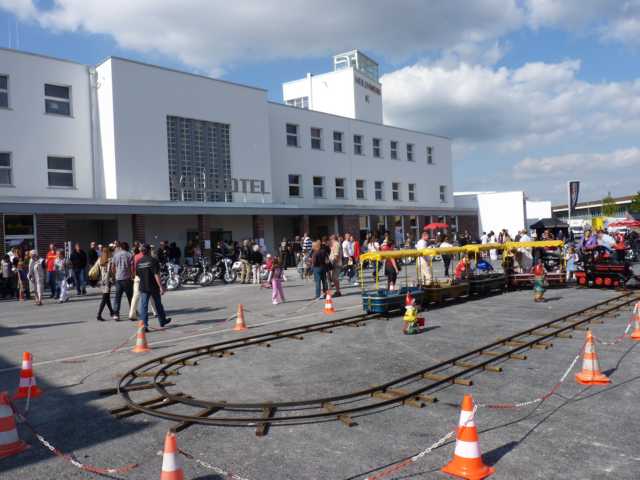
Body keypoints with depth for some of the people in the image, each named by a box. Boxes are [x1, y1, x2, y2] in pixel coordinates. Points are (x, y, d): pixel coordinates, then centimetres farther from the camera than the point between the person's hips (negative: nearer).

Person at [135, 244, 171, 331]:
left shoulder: (139, 262, 1)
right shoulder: (154, 261, -12)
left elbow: (137, 274, 9)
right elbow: (156, 275, -17)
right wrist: (161, 287, -16)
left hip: (143, 287, 3)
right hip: (154, 287, -3)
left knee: (143, 306, 3)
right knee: (158, 304, 14)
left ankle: (144, 325, -6)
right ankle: (162, 321, 30)